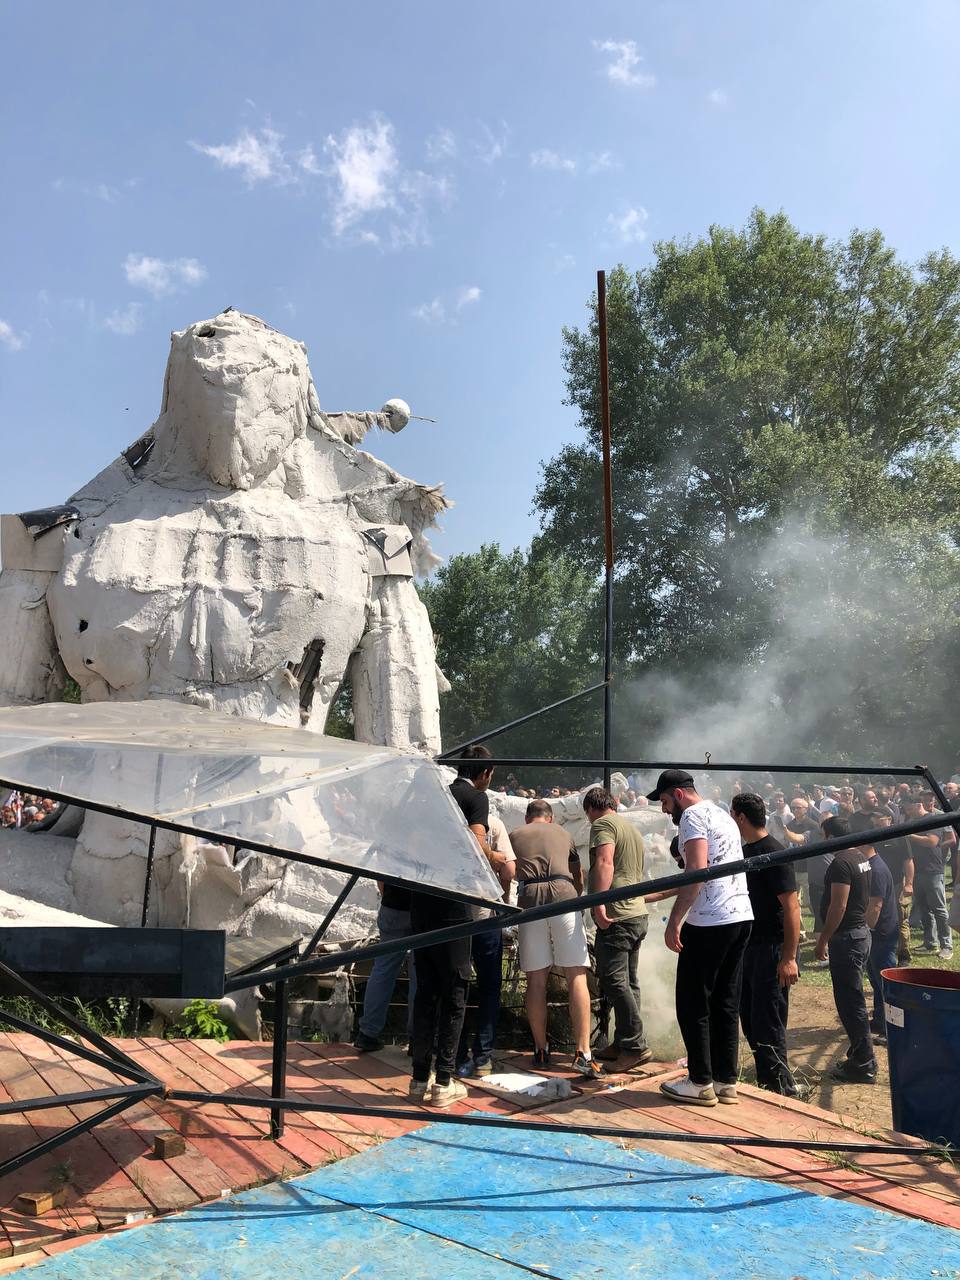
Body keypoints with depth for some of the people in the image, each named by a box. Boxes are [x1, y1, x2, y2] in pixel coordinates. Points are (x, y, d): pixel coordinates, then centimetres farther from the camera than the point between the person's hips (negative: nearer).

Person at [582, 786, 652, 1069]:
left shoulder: (603, 824, -6)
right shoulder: (632, 829, 22)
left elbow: (605, 863, -22)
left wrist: (599, 905, -26)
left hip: (616, 916, -10)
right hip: (638, 912, 10)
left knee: (614, 981, -7)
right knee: (629, 982, 12)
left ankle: (637, 1046, -8)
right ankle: (624, 1044, 17)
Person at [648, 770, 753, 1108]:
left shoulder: (693, 816, -8)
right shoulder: (723, 816, 21)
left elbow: (697, 871, -21)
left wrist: (674, 922, -19)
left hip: (709, 923, -9)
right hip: (741, 916, 9)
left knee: (693, 1004, 2)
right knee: (727, 1003, 13)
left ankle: (701, 1083, 8)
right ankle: (726, 1081, 18)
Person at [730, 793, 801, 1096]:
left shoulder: (774, 853, -16)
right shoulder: (744, 850, 11)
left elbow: (792, 907, -20)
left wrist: (789, 958, -24)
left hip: (770, 949, -9)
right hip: (747, 946, 9)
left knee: (767, 1023, -5)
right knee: (749, 1018, 14)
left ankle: (783, 1088, 5)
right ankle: (765, 1082, 26)